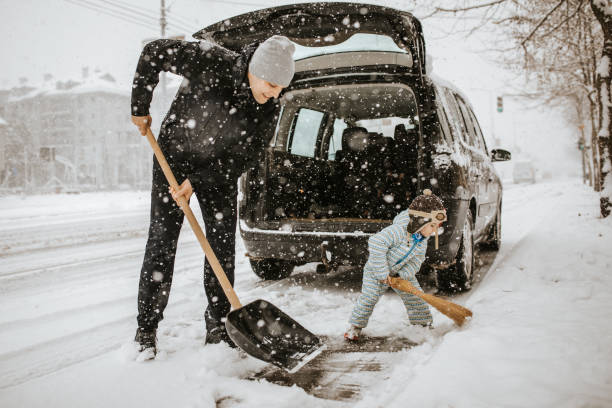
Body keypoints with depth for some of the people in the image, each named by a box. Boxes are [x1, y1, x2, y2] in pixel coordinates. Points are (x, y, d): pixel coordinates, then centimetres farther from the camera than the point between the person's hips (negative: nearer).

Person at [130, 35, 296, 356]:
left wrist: (198, 180, -19)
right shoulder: (211, 62, -27)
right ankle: (146, 330, 4)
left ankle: (218, 326, 10)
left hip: (220, 169, 3)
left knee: (223, 245, -2)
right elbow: (154, 52, -17)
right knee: (162, 240, -5)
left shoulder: (269, 108, -17)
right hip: (174, 157, -3)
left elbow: (248, 155, -13)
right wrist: (140, 107, -13)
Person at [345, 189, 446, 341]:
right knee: (369, 297, -9)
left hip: (402, 272, 6)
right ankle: (355, 325, 9)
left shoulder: (422, 239, -11)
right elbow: (376, 244, -44)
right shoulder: (398, 231, -37)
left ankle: (424, 324, 21)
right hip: (377, 269, -6)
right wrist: (382, 273, -38)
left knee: (415, 296, 3)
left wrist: (404, 274, -23)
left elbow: (416, 260, -6)